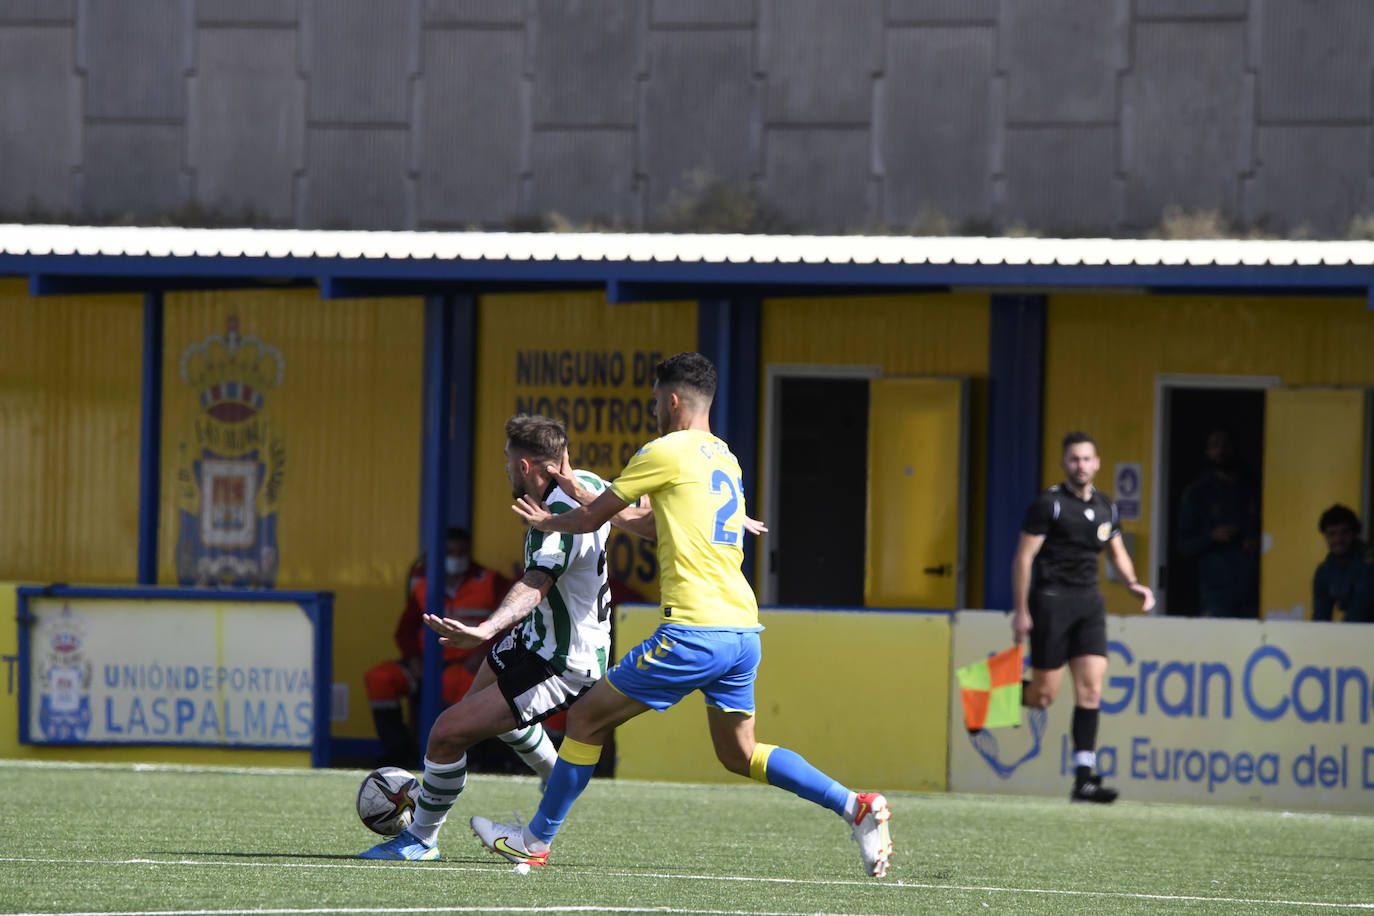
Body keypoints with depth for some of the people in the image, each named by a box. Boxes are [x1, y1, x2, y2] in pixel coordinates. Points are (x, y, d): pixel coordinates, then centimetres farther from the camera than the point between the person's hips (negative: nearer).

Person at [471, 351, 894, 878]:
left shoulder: (668, 452, -5)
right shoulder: (724, 459, 19)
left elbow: (591, 519, 3)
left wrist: (548, 522, 25)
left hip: (695, 631, -8)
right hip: (743, 631, 8)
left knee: (586, 719, 4)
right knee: (739, 754, 16)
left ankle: (537, 840, 12)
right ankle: (856, 808, 1)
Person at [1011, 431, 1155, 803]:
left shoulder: (1105, 507, 11)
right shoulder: (1049, 503, -7)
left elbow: (1117, 550, 26)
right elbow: (1023, 556, -8)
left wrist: (1133, 583, 7)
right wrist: (1021, 611, -11)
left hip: (1088, 601, 5)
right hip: (1051, 600, -5)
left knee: (1091, 689, -6)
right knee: (1043, 695, -5)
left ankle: (1084, 779, -7)